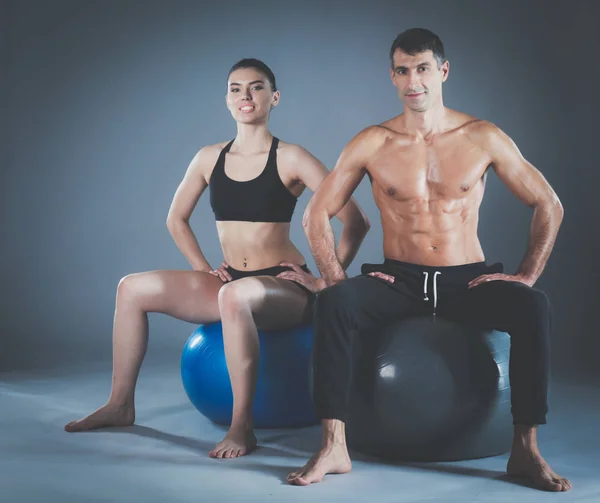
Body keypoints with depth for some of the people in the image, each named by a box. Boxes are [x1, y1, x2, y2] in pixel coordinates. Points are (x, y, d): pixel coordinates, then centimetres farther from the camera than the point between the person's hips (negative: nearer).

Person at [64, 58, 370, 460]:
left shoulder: (291, 159, -7)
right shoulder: (209, 159, 7)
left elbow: (355, 221, -10)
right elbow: (177, 220, 22)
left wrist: (327, 280, -9)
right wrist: (202, 270, 11)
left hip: (286, 287, -6)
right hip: (230, 281, 6)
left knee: (234, 296, -40)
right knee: (134, 288, -5)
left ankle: (243, 427, -33)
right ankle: (121, 404, 6)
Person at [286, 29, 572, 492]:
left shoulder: (484, 138, 1)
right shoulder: (371, 144, 2)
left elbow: (549, 205, 5)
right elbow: (318, 214, 4)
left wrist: (527, 276, -4)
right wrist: (336, 277, -9)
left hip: (468, 281, 0)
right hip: (399, 280, 0)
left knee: (533, 307, -31)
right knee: (335, 301, -31)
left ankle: (526, 449, -25)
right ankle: (334, 446, -30)